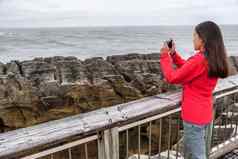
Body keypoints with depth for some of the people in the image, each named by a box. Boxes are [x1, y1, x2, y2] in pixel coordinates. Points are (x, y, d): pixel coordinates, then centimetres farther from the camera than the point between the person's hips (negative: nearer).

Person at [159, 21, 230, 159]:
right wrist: (173, 54, 9)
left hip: (194, 116, -9)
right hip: (206, 115, 9)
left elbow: (172, 78, -15)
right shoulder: (215, 60, 3)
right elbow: (187, 69, 16)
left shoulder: (199, 60, -25)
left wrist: (164, 56, -5)